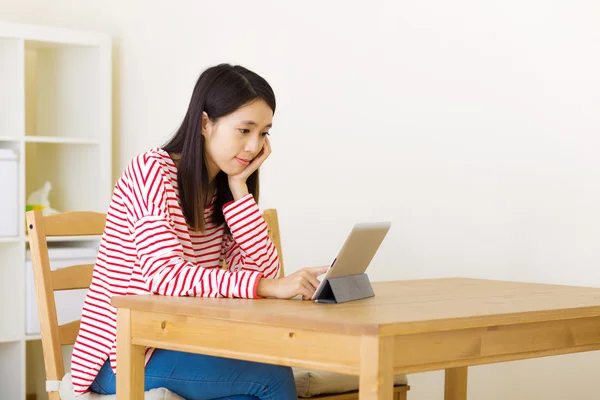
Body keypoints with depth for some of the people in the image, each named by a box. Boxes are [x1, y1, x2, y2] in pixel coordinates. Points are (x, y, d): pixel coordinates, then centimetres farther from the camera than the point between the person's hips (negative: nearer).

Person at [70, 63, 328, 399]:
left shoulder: (221, 191, 10)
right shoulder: (152, 171, -13)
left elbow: (263, 271, -2)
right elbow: (166, 274, -27)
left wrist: (239, 187, -6)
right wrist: (269, 287, -36)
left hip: (181, 345, 7)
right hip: (124, 356, -7)